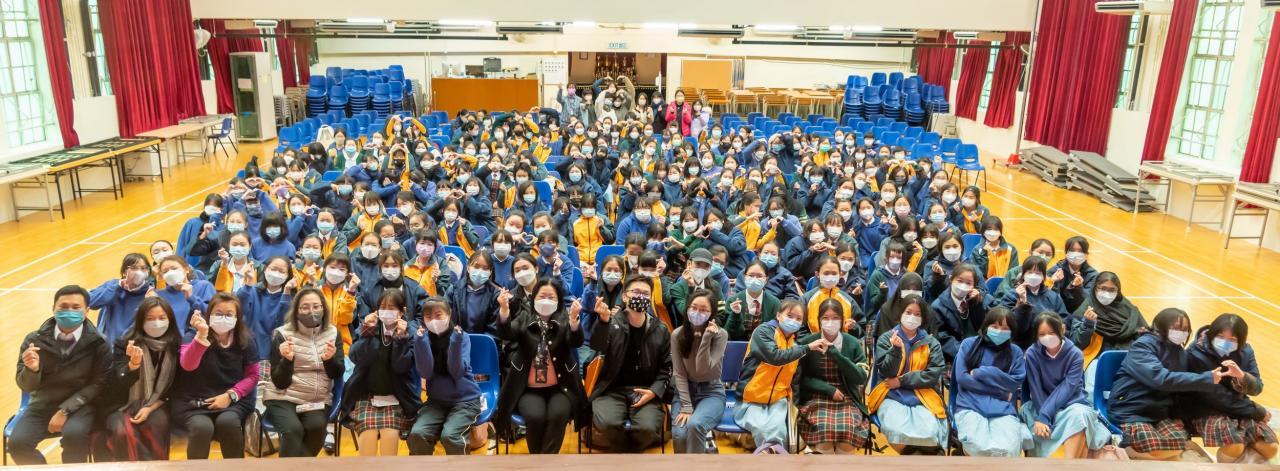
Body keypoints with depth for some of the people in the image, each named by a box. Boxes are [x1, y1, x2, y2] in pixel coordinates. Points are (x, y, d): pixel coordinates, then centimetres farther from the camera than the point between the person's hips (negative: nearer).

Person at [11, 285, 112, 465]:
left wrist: (65, 410, -16)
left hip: (79, 406, -3)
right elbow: (26, 386, -1)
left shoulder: (98, 344, -8)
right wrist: (32, 369, -24)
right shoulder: (34, 340, -2)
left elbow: (98, 384, -8)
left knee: (74, 435, -32)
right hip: (42, 405, 3)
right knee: (17, 443, -22)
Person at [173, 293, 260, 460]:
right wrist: (201, 335, -38)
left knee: (227, 422, -32)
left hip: (233, 400, 1)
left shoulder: (245, 341, 3)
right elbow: (187, 365, -23)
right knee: (202, 427, -33)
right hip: (193, 400, -1)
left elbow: (252, 375, 5)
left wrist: (231, 395, -12)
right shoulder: (194, 336, -3)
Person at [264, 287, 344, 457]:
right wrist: (287, 359, -26)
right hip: (283, 399, -2)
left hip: (319, 400, 2)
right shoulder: (282, 334, -3)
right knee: (293, 429, -31)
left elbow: (337, 374, -1)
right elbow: (280, 382, -7)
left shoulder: (332, 333, 4)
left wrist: (329, 358, -22)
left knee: (316, 427, -28)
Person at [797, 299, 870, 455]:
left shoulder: (853, 343, 4)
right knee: (823, 429, -31)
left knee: (848, 429, -29)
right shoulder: (807, 343, 0)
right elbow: (802, 378, 3)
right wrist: (829, 389, -11)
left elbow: (861, 378, -3)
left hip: (847, 399, 1)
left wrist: (836, 355, -14)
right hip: (817, 398, -1)